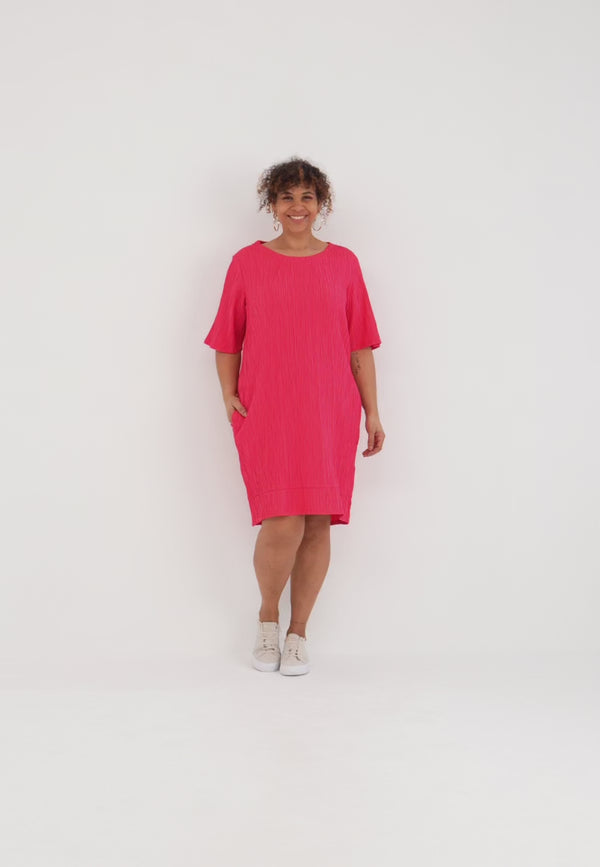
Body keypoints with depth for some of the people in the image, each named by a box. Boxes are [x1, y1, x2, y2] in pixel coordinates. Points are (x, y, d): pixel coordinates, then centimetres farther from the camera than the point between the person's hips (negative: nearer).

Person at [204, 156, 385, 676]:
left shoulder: (343, 263, 9)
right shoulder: (248, 262, 6)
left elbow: (360, 345, 10)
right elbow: (227, 340, 11)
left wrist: (372, 412, 7)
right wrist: (229, 395, -2)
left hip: (330, 413, 2)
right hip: (266, 413, -2)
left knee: (318, 525, 3)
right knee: (283, 524, -12)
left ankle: (298, 632, 20)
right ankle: (267, 618, 16)